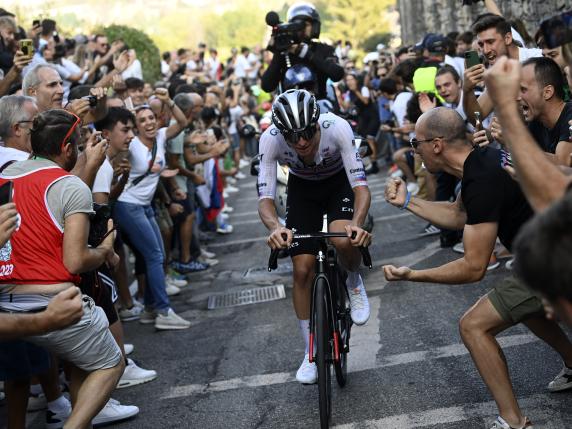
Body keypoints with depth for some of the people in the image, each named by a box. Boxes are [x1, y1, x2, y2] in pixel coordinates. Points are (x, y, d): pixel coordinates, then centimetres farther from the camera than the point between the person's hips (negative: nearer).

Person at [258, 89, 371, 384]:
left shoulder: (337, 128, -36)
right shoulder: (271, 139, -32)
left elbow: (360, 185, -37)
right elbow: (265, 198, -32)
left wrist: (357, 223, -57)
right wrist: (275, 227, -55)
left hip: (339, 182, -2)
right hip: (302, 187, 2)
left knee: (343, 240, -33)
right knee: (302, 270, -5)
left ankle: (354, 283, 4)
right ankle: (311, 352, 13)